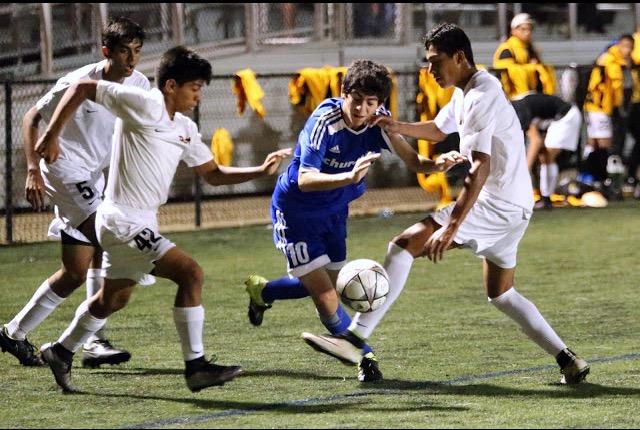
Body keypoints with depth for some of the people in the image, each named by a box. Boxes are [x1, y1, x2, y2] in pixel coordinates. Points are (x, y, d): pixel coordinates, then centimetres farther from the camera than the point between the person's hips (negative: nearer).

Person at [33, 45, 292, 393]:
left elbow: (212, 174, 16)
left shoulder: (186, 129, 10)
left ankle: (61, 352, 41)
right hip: (123, 222, -10)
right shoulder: (142, 104, -15)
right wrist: (51, 136, -11)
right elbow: (82, 89, -10)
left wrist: (260, 170, 3)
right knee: (190, 273, -18)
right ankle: (196, 367, -14)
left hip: (142, 223, 10)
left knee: (112, 299, 23)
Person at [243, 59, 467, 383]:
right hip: (295, 212, -7)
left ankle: (261, 291, 47)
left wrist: (437, 164, -36)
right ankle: (365, 358, 7)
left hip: (334, 211, 7)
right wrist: (350, 177, -57)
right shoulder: (325, 122, -31)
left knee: (331, 284, 21)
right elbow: (305, 180, -41)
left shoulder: (379, 121, -14)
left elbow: (413, 161, -13)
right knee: (326, 298, -12)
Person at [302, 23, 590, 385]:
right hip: (515, 207, 11)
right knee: (501, 295, 22)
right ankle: (568, 361, 19)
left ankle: (355, 337, -22)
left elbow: (481, 168, -27)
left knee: (405, 244, -15)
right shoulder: (466, 93, 15)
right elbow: (438, 129, 32)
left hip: (497, 205, -11)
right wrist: (398, 128, 11)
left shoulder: (481, 98, -18)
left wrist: (451, 227, -32)